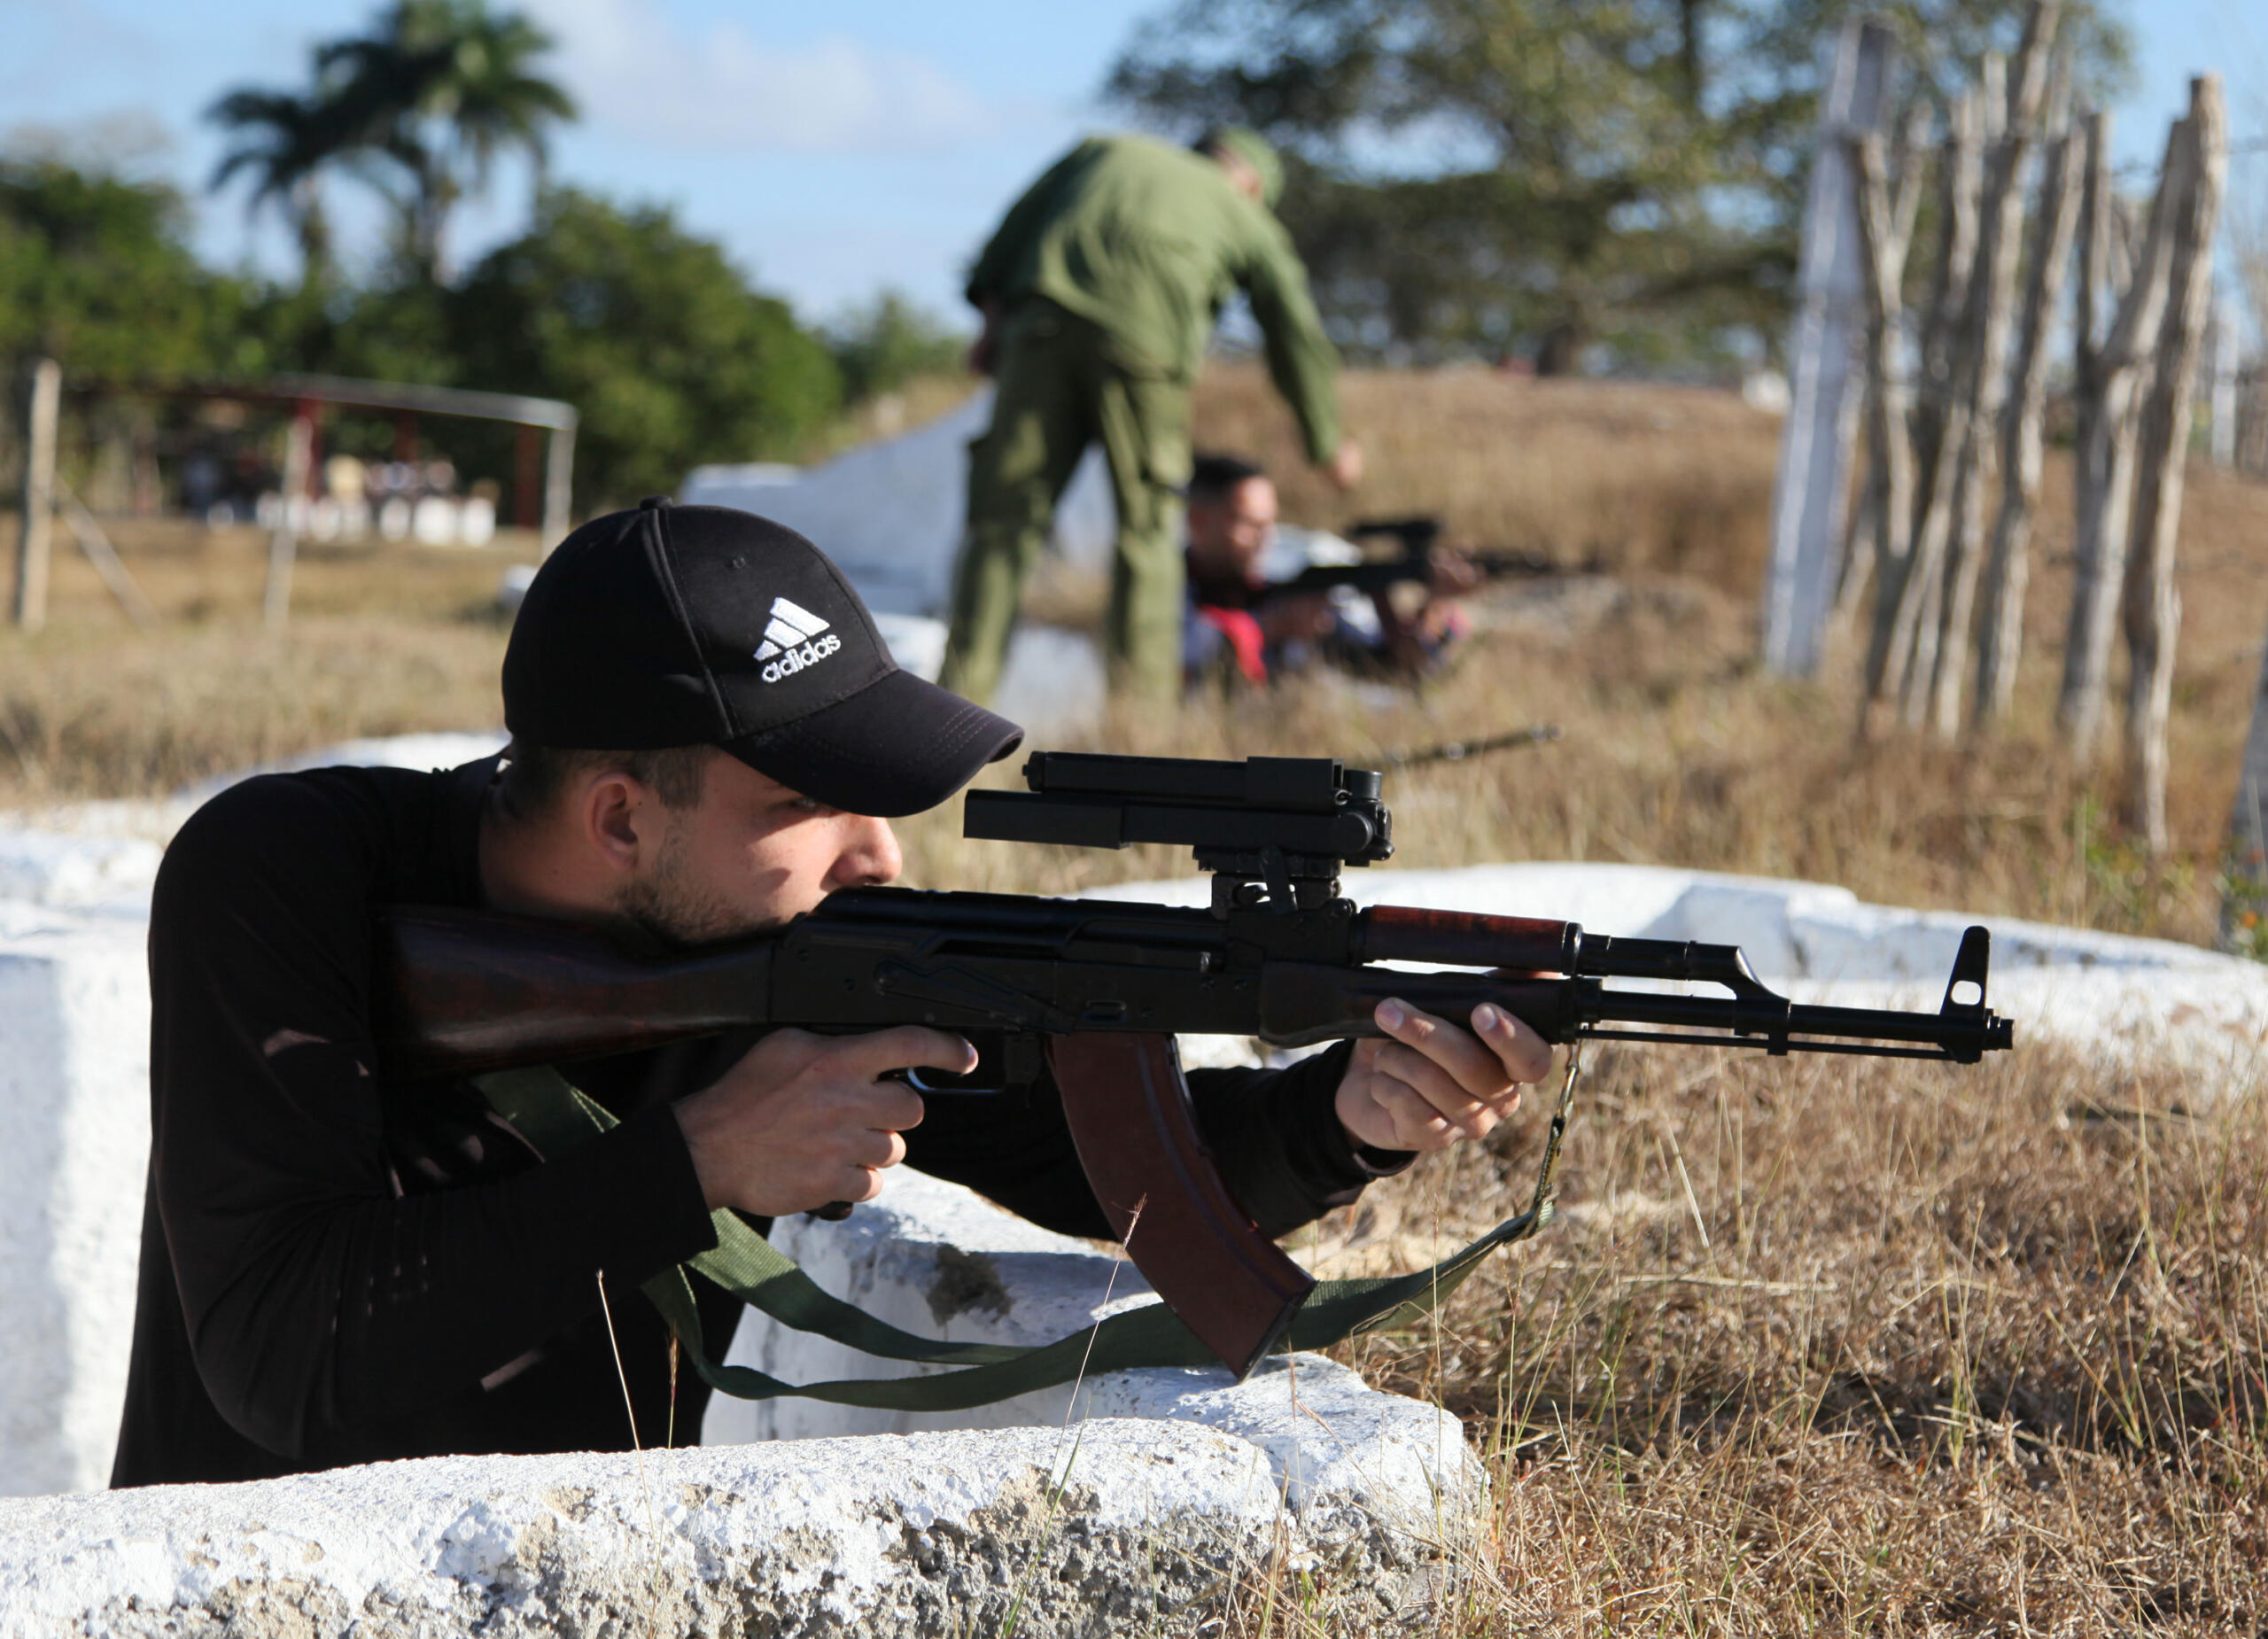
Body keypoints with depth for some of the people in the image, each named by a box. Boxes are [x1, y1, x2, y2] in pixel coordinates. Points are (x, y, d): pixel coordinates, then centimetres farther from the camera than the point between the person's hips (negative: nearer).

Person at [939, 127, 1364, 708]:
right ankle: (1143, 698, 6)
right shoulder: (1245, 218, 27)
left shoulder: (1100, 151, 33)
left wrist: (993, 317, 15)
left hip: (1041, 329, 2)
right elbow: (1296, 333, 22)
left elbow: (1019, 220, 20)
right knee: (1147, 529, 11)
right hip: (1144, 350, -2)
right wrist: (1328, 445, 29)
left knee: (1004, 517, 3)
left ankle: (959, 697, -4)